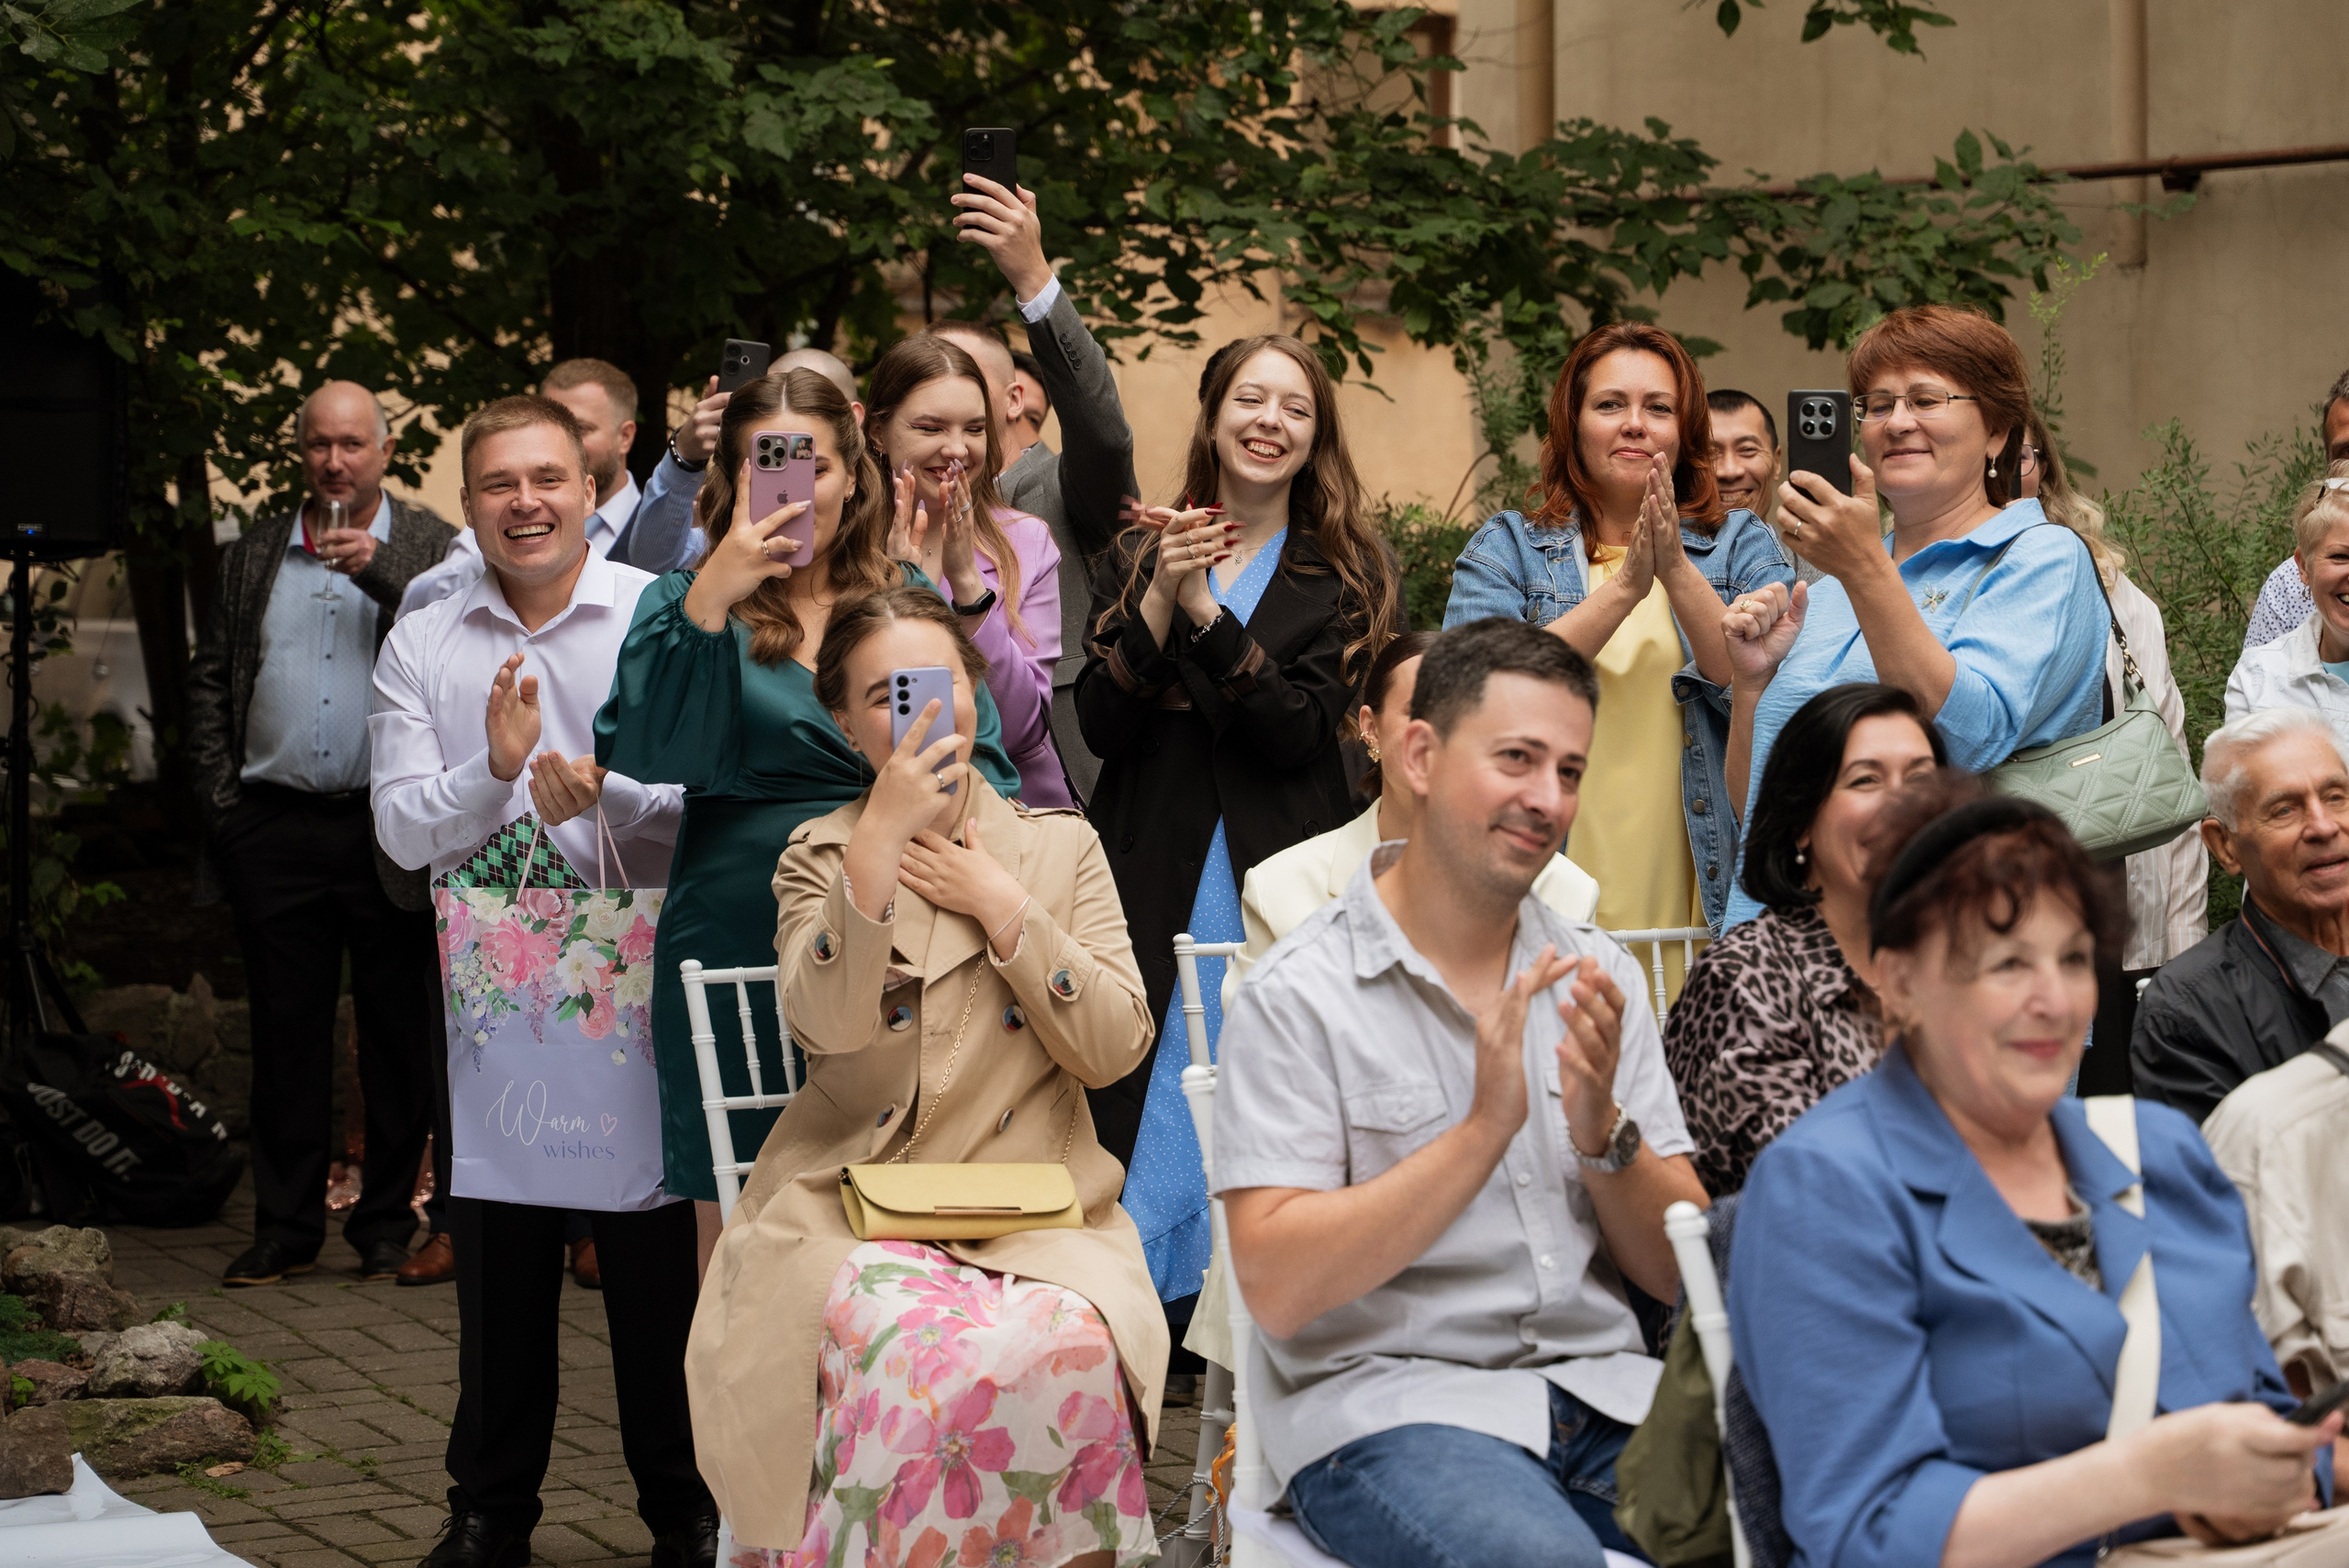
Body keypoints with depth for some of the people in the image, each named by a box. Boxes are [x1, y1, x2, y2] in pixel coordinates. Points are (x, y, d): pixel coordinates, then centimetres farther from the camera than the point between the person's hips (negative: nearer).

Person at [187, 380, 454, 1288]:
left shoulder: (430, 549, 6)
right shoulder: (252, 557, 15)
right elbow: (209, 682, 15)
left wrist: (378, 567, -20)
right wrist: (220, 799, 5)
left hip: (390, 829, -2)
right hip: (276, 828, 2)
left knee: (400, 1035, 2)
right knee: (285, 1033, 5)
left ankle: (387, 1227, 11)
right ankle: (285, 1229, 11)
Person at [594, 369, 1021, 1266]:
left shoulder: (909, 601, 11)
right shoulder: (687, 602, 4)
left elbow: (984, 762, 11)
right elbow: (642, 749, -13)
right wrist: (711, 598, -21)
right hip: (739, 939, -2)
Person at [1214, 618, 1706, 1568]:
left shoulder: (1597, 979, 13)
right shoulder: (1300, 997, -2)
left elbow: (1677, 1273, 11)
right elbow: (1278, 1289, -12)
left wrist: (1603, 1134, -9)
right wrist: (1483, 1127, -17)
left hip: (1599, 1384, 5)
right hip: (1383, 1401, -5)